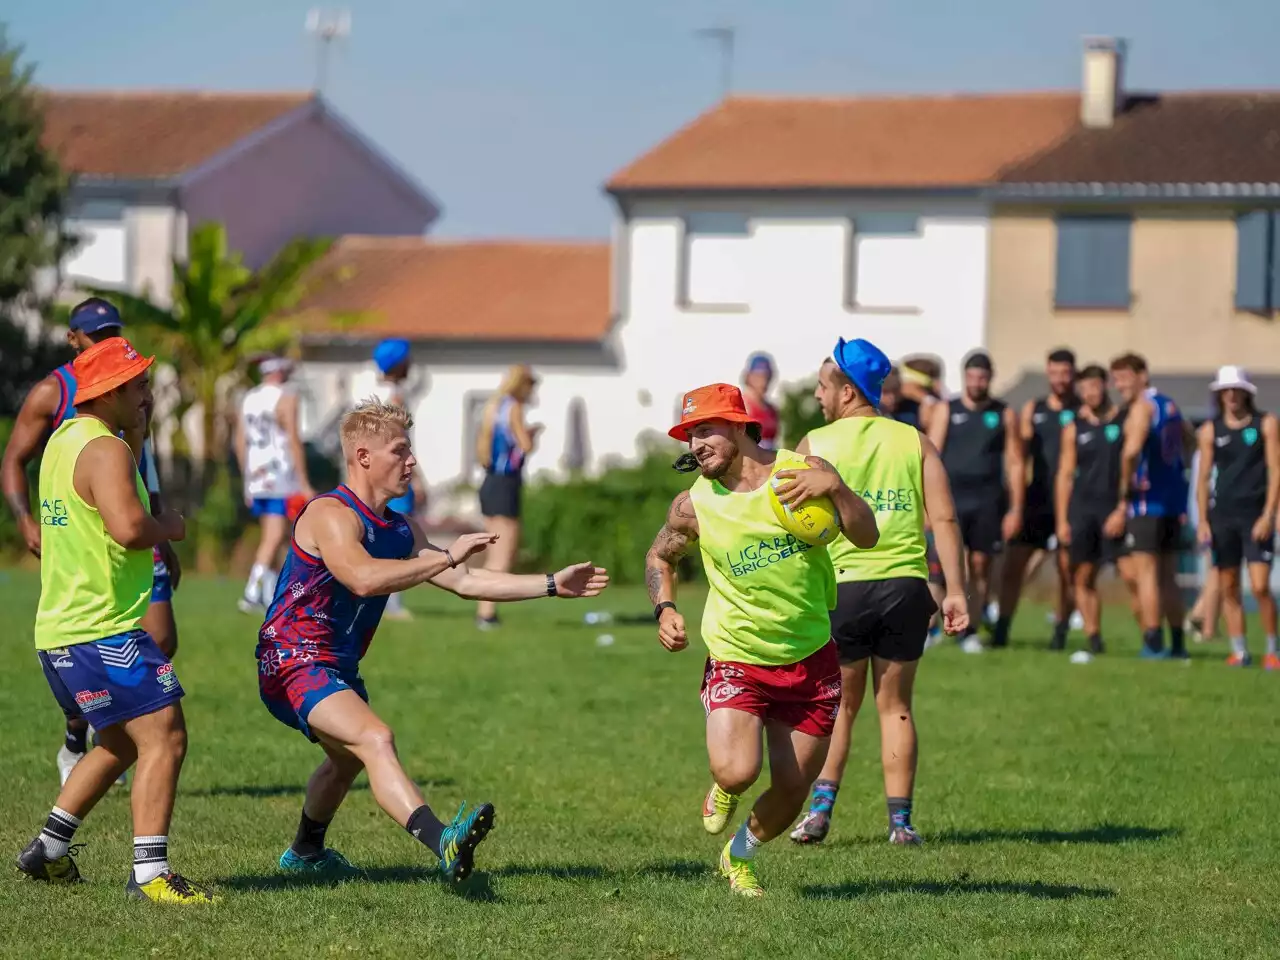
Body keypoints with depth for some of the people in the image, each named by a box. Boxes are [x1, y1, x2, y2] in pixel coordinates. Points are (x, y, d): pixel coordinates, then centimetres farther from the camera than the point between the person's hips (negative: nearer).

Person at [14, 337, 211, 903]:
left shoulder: (65, 440, 16)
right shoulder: (104, 450, -16)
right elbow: (129, 529, -30)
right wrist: (169, 528, -10)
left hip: (61, 630, 10)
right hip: (101, 632, -10)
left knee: (121, 745, 23)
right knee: (164, 738, -12)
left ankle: (47, 851, 28)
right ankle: (150, 874, -17)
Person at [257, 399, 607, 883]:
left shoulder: (400, 529, 11)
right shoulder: (330, 515, -17)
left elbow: (465, 582, 13)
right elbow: (364, 578, -36)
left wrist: (552, 584, 9)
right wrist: (447, 556, -33)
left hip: (338, 669, 11)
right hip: (294, 663, -11)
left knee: (349, 758, 33)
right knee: (375, 739, -32)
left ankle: (305, 852, 59)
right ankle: (444, 843, -53)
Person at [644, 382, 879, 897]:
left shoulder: (801, 471, -9)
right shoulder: (694, 505, -7)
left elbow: (866, 537, -12)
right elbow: (660, 557, 12)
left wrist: (834, 487, -28)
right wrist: (664, 609, -6)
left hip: (810, 658, 1)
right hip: (737, 659, -1)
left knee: (791, 790, 7)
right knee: (737, 772, -24)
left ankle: (740, 855, 38)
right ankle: (722, 790, 15)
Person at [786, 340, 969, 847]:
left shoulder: (816, 444, 3)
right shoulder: (915, 442, 8)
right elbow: (944, 519, 0)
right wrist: (955, 590, 0)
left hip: (842, 585, -2)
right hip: (905, 584, 2)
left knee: (838, 706, 11)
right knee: (895, 706, 10)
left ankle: (820, 808, 1)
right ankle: (900, 820, 7)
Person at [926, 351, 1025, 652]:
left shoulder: (1004, 415, 7)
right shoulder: (945, 411, 5)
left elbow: (1015, 464, 7)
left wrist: (1015, 509, 0)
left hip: (988, 503, 1)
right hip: (951, 499, -1)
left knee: (980, 566, 2)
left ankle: (972, 632, 8)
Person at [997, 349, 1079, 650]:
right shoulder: (1032, 410, 11)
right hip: (1037, 498, 3)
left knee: (1067, 569, -2)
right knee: (1013, 563, -2)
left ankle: (1061, 632, 8)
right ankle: (1002, 628, 5)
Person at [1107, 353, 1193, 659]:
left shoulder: (1143, 407, -10)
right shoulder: (1171, 407, 16)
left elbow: (1131, 451, -24)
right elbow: (1188, 441, 25)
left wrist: (1124, 498, -16)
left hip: (1147, 500, -8)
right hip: (1174, 502, 8)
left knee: (1146, 574, -6)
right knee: (1167, 578, 14)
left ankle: (1153, 644, -9)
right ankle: (1177, 643, 15)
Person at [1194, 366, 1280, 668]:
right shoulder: (1210, 431, 9)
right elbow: (1203, 477, 9)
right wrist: (1202, 520, 0)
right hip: (1222, 515, 3)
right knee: (1228, 588, 2)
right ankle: (1239, 652, 9)